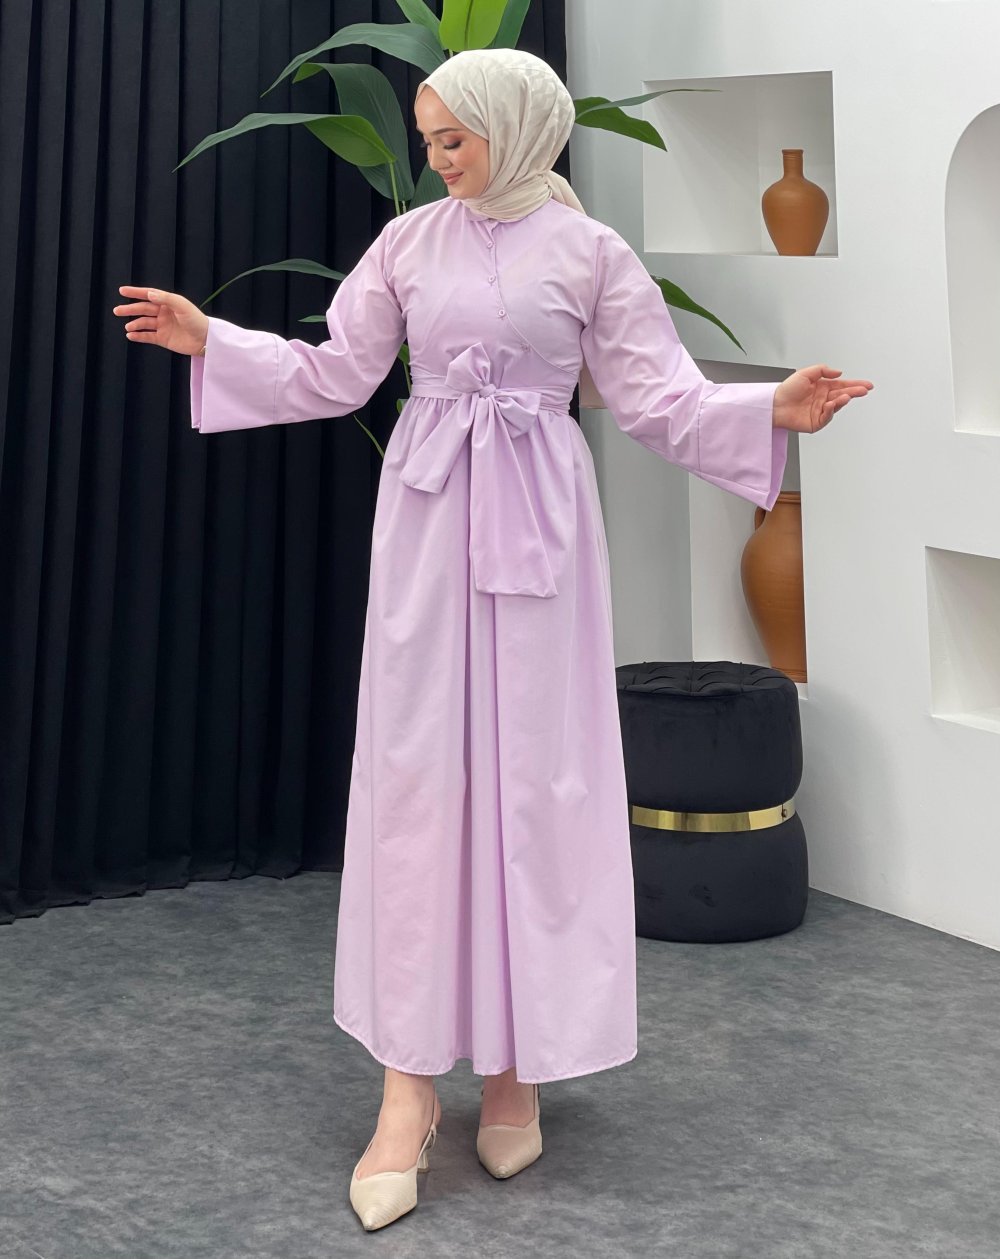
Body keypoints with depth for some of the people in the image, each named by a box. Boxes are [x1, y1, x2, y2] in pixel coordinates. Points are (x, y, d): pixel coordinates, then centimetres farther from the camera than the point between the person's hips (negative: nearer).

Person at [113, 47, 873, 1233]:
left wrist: (773, 409, -14)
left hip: (537, 521, -2)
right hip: (425, 517, 2)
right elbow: (332, 376, 12)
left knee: (535, 773, 0)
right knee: (414, 770, -2)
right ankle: (410, 1082, 2)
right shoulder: (409, 240, 8)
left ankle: (517, 1064, 14)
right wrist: (209, 340, 8)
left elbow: (657, 399, 0)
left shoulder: (588, 250, 1)